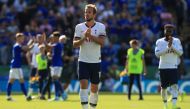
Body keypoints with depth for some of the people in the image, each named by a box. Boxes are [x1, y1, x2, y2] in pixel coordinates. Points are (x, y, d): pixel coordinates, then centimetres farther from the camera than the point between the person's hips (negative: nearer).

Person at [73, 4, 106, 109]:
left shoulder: (101, 27, 0)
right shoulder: (79, 27, 3)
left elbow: (101, 42, -13)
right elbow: (75, 44, -3)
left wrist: (90, 36, -23)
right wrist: (84, 38, -19)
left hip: (96, 62, 0)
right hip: (83, 61, 0)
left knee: (94, 88, 7)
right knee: (83, 84, -15)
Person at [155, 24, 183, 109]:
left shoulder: (176, 41, 4)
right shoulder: (159, 41, 0)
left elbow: (180, 52, -7)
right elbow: (157, 54, -13)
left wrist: (172, 45, -19)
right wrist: (167, 47, -21)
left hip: (173, 68, 0)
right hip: (163, 68, 0)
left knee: (174, 86, -16)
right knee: (163, 87, 7)